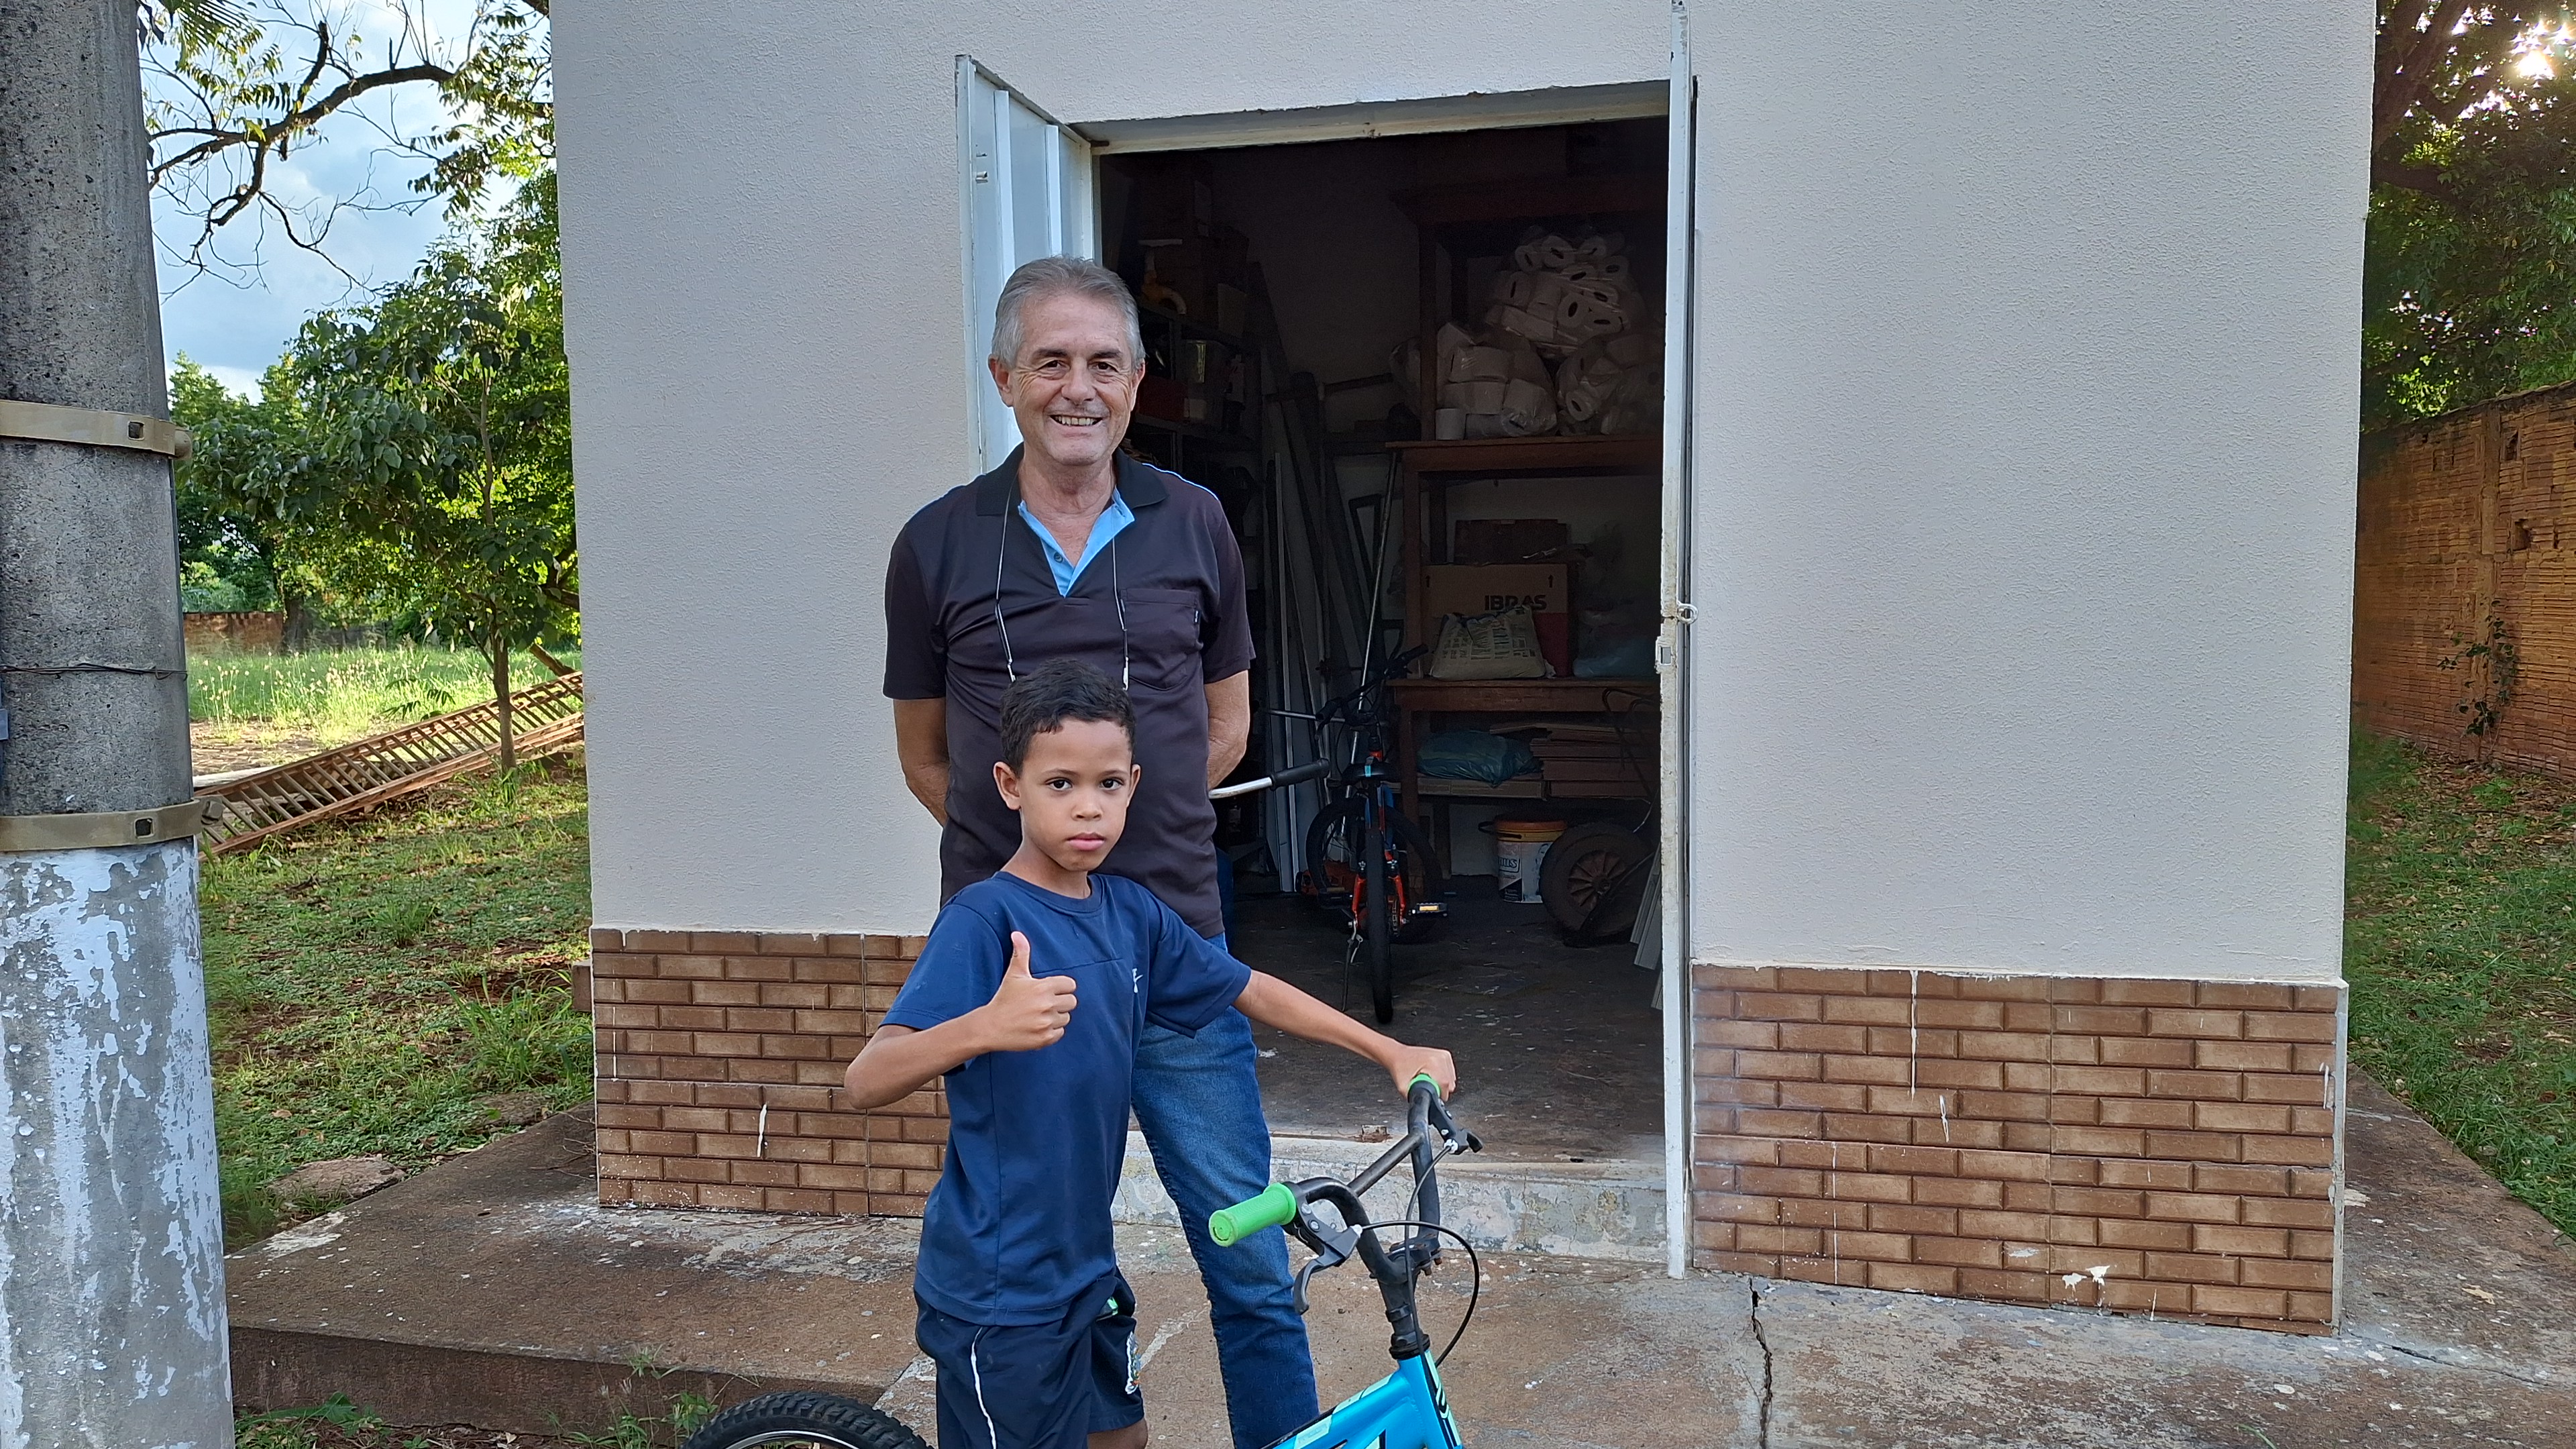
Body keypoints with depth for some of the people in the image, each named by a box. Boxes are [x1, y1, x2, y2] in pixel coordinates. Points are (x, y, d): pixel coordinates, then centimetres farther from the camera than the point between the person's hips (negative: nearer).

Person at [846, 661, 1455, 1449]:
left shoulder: (1130, 912, 0)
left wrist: (1393, 1052, 5)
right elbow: (866, 1081, -30)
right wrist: (985, 1027, -49)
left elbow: (1253, 991, 11)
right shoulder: (983, 920, -21)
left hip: (1084, 1265, 7)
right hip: (999, 1294, -7)